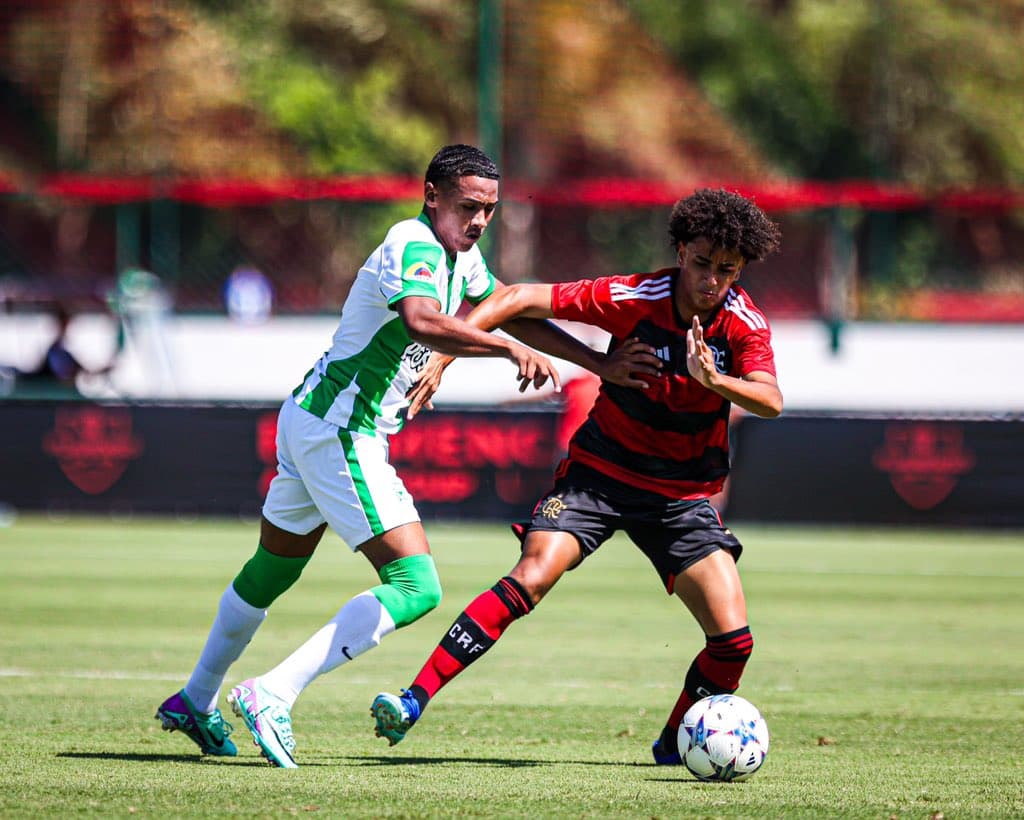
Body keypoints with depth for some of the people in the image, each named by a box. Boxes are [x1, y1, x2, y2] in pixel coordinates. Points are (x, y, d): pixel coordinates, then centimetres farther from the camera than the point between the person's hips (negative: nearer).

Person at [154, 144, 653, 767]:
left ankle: (196, 703, 40)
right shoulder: (413, 246, -20)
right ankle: (275, 694, -18)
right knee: (416, 586, -16)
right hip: (339, 432, -11)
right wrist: (513, 349, -41)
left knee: (272, 571, 25)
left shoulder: (461, 257, 11)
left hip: (309, 421, 11)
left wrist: (599, 362, 17)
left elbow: (512, 311, 23)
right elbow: (422, 320, -40)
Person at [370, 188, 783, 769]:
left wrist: (716, 380, -47)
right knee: (531, 578, -25)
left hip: (683, 493, 2)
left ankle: (676, 743, 17)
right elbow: (520, 299, -13)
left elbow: (771, 402, -27)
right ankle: (415, 700, -23)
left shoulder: (746, 324, -10)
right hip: (600, 472, -2)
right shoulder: (635, 298, -16)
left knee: (733, 638, -9)